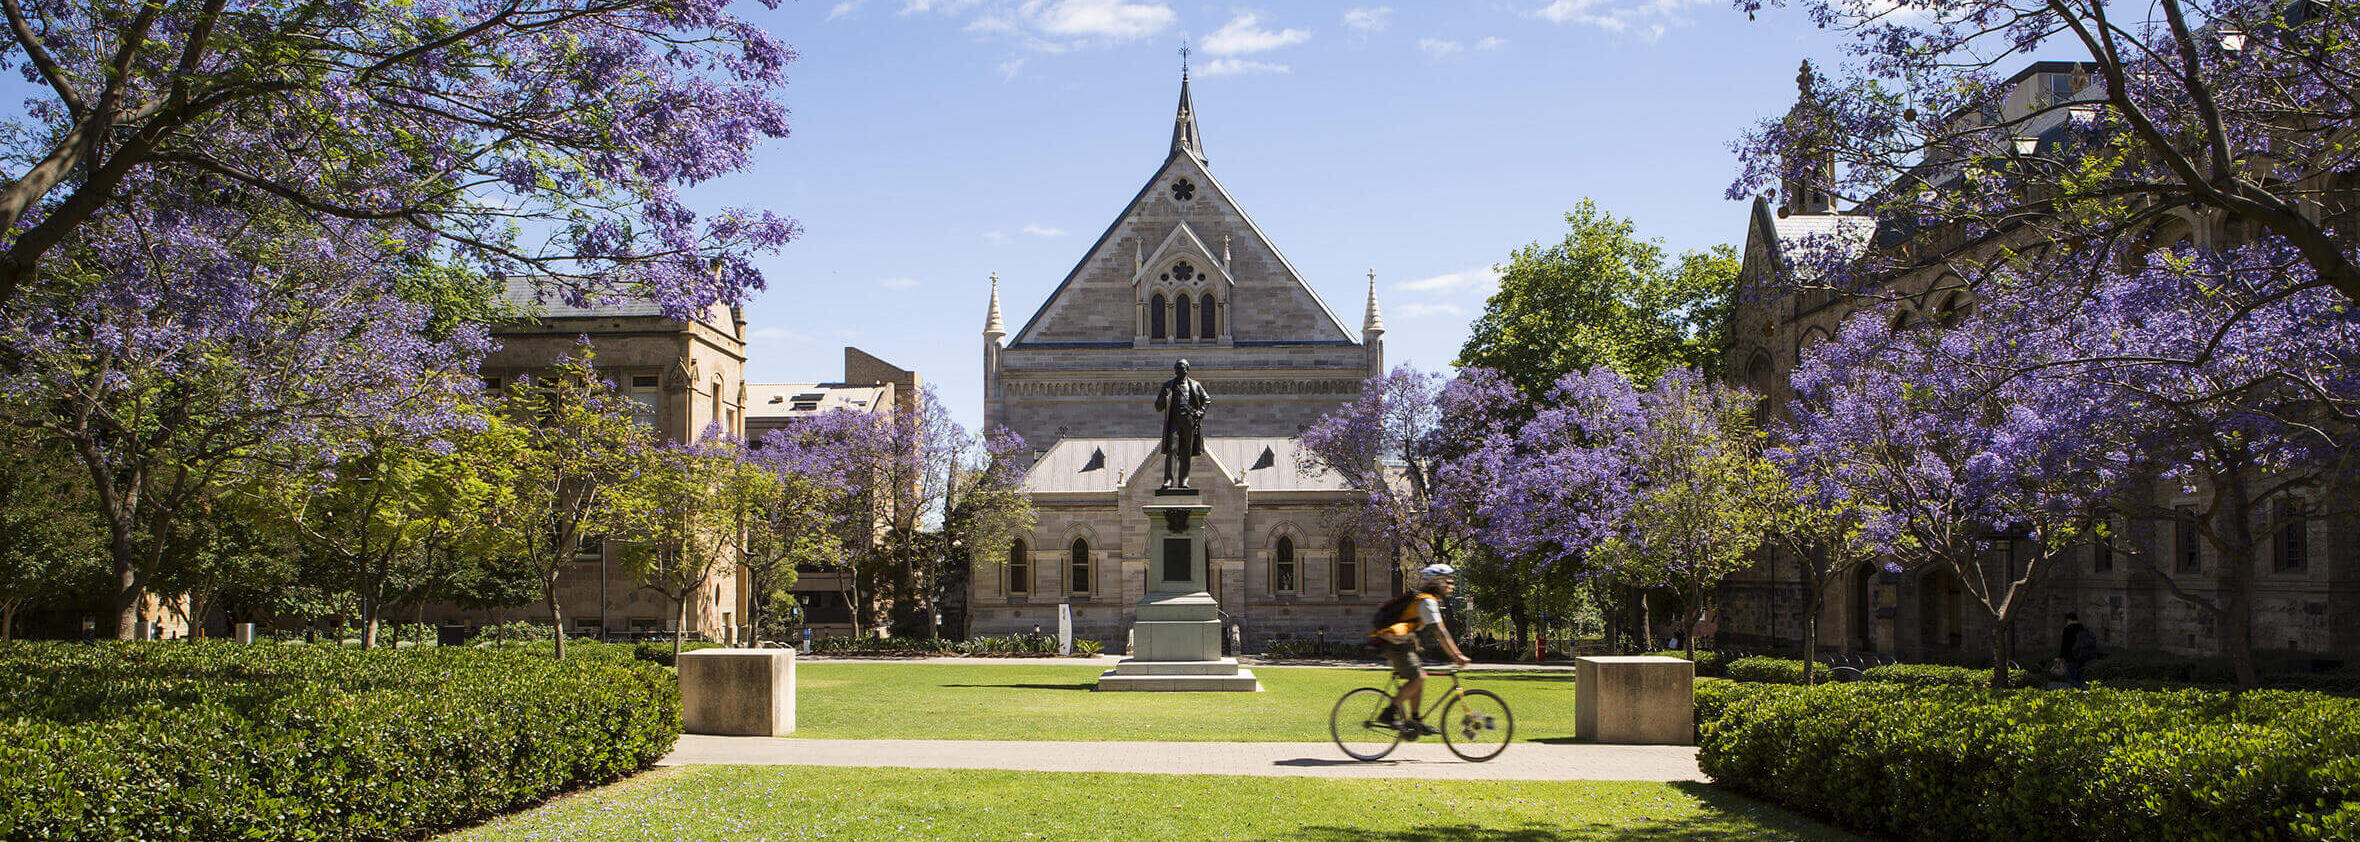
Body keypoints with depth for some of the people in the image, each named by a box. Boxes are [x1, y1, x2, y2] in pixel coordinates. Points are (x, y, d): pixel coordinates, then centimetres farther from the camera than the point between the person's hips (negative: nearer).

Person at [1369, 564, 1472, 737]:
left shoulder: (1429, 600, 19)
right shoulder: (1427, 601, -14)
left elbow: (1441, 632, 24)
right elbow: (1439, 633, -19)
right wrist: (1455, 656, -19)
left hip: (1402, 643, 10)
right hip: (1395, 643, -10)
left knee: (1419, 677, 10)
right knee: (1417, 678, -14)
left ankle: (1414, 721, 14)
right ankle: (1389, 714, -11)